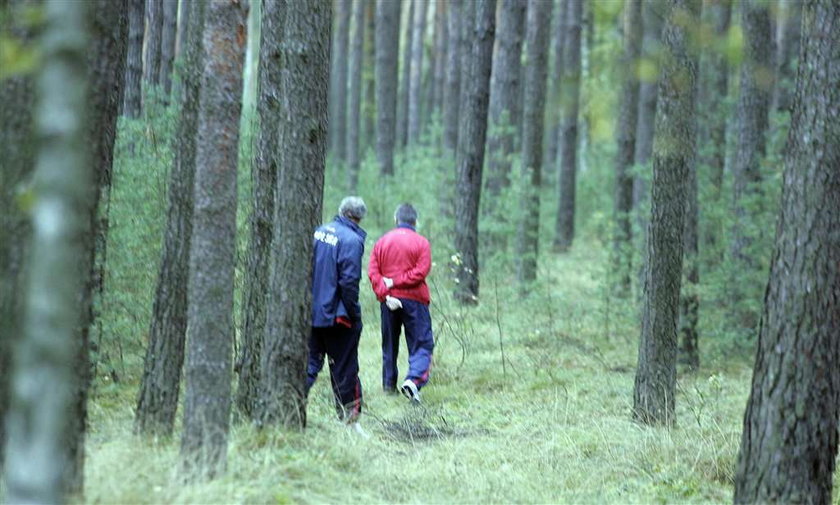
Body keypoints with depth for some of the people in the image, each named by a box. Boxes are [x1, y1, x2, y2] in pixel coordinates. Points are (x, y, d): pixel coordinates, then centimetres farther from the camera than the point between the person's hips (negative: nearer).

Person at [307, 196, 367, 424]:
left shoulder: (317, 232, 7)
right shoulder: (352, 240, -14)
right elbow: (349, 282, -17)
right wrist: (355, 316, -9)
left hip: (310, 313, 6)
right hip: (336, 316, -6)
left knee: (309, 365, 11)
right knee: (345, 370, 4)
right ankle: (350, 419, 11)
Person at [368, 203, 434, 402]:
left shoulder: (382, 242, 6)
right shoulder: (421, 242, -4)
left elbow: (373, 272, -3)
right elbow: (421, 272, -14)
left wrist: (385, 294, -10)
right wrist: (396, 282, -10)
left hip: (388, 300, 4)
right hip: (414, 299, -4)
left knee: (389, 344, 16)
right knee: (422, 343, -2)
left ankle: (389, 384, 18)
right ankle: (414, 379, -22)